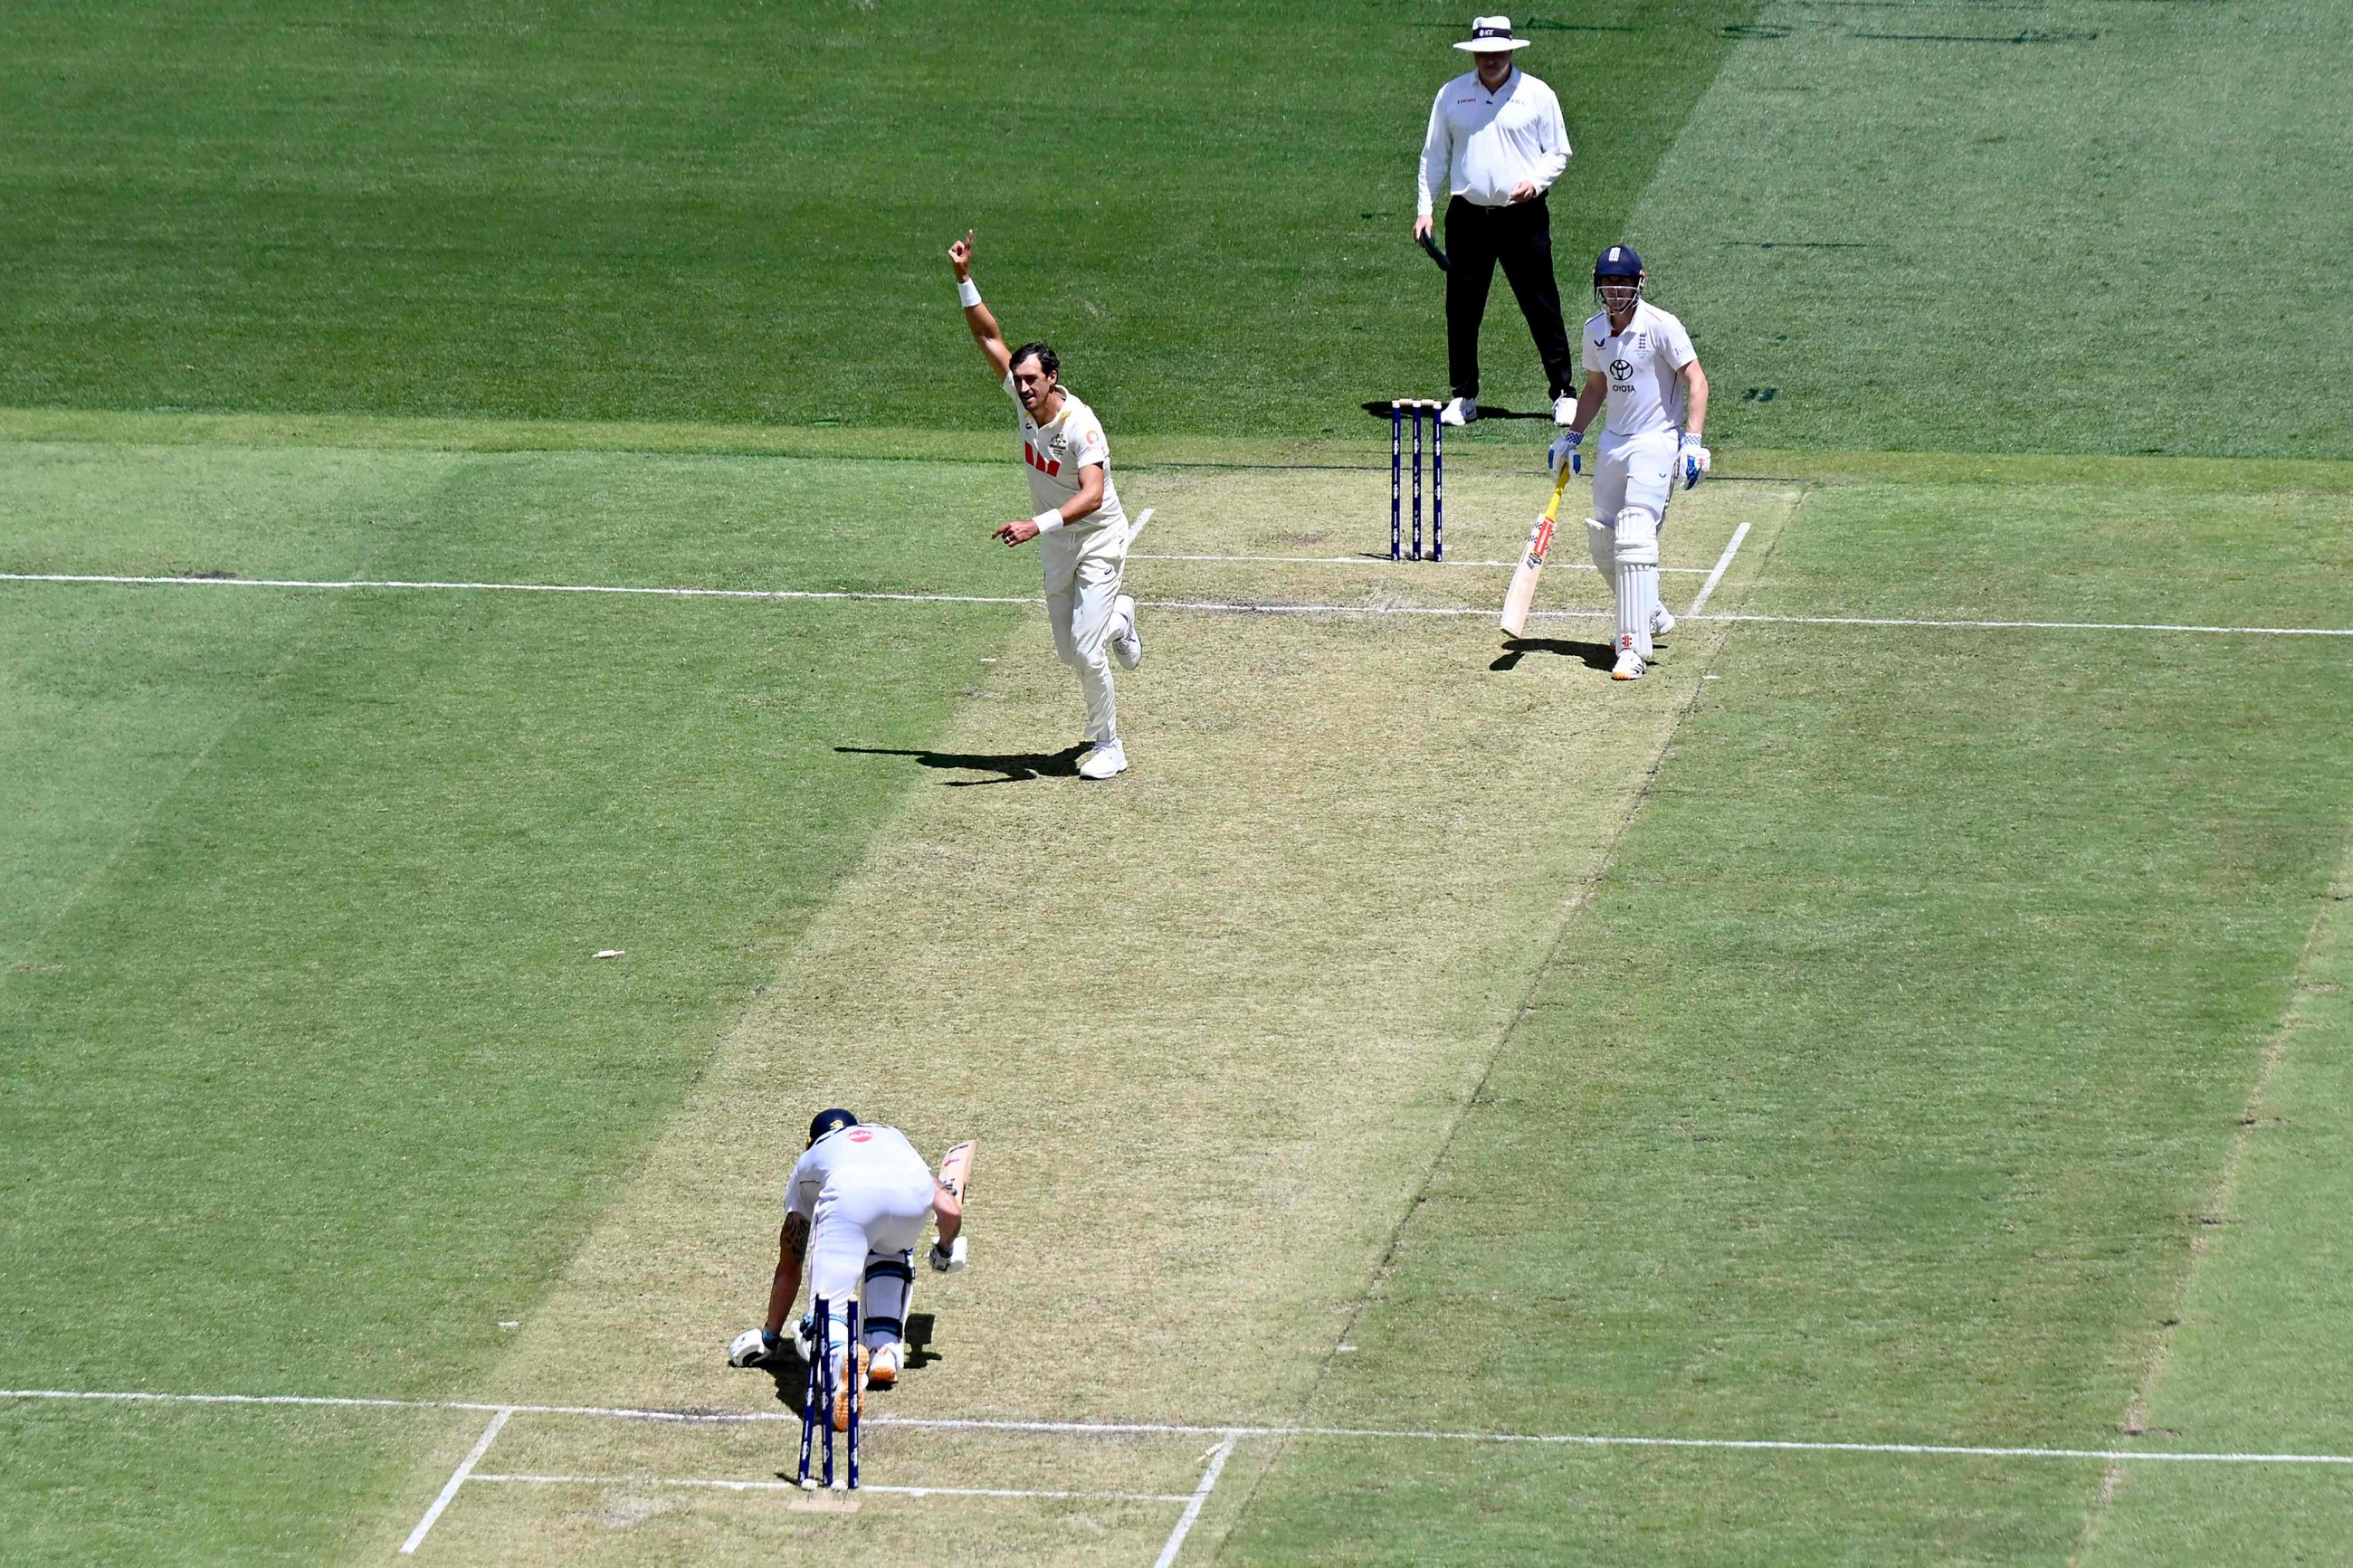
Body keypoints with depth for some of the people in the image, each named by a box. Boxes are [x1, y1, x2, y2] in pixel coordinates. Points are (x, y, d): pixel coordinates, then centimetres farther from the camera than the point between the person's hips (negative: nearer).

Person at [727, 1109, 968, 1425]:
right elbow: (951, 1210, 36)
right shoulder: (894, 1137, 46)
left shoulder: (809, 1162, 42)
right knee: (890, 1254, 34)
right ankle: (886, 1349, 16)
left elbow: (789, 1265, 45)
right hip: (913, 1188, 2)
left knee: (829, 1304, -3)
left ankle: (840, 1354, -38)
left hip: (849, 1196, -2)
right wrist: (946, 1251, 59)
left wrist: (769, 1337, 55)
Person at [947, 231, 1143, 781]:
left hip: (1098, 540, -7)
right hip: (1055, 545, 7)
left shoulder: (1081, 425, -30)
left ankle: (1108, 746, 4)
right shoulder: (1026, 400, -9)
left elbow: (1092, 494, -41)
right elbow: (990, 339, -3)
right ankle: (1118, 620, 49)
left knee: (1086, 651, -14)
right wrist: (964, 280, -14)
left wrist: (1037, 524, -53)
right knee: (1069, 651, 15)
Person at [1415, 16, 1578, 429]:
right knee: (1462, 309, 3)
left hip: (1523, 217, -2)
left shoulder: (1537, 95, 3)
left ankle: (1564, 392, 3)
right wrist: (1424, 209, 5)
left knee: (1542, 308, -3)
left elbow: (1559, 153, 7)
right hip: (1468, 217, 2)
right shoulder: (1451, 95, 9)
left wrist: (1534, 181, -13)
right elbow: (1434, 157, 14)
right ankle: (1464, 396, 12)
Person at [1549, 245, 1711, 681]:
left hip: (1656, 441, -8)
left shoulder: (1661, 326, -13)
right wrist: (1572, 437, 19)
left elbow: (1695, 381, -14)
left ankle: (1633, 647, -22)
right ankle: (1651, 616, 36)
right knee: (1603, 542, 12)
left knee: (1634, 535, -20)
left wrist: (1692, 441, -22)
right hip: (1613, 443, 8)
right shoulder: (1595, 330, 8)